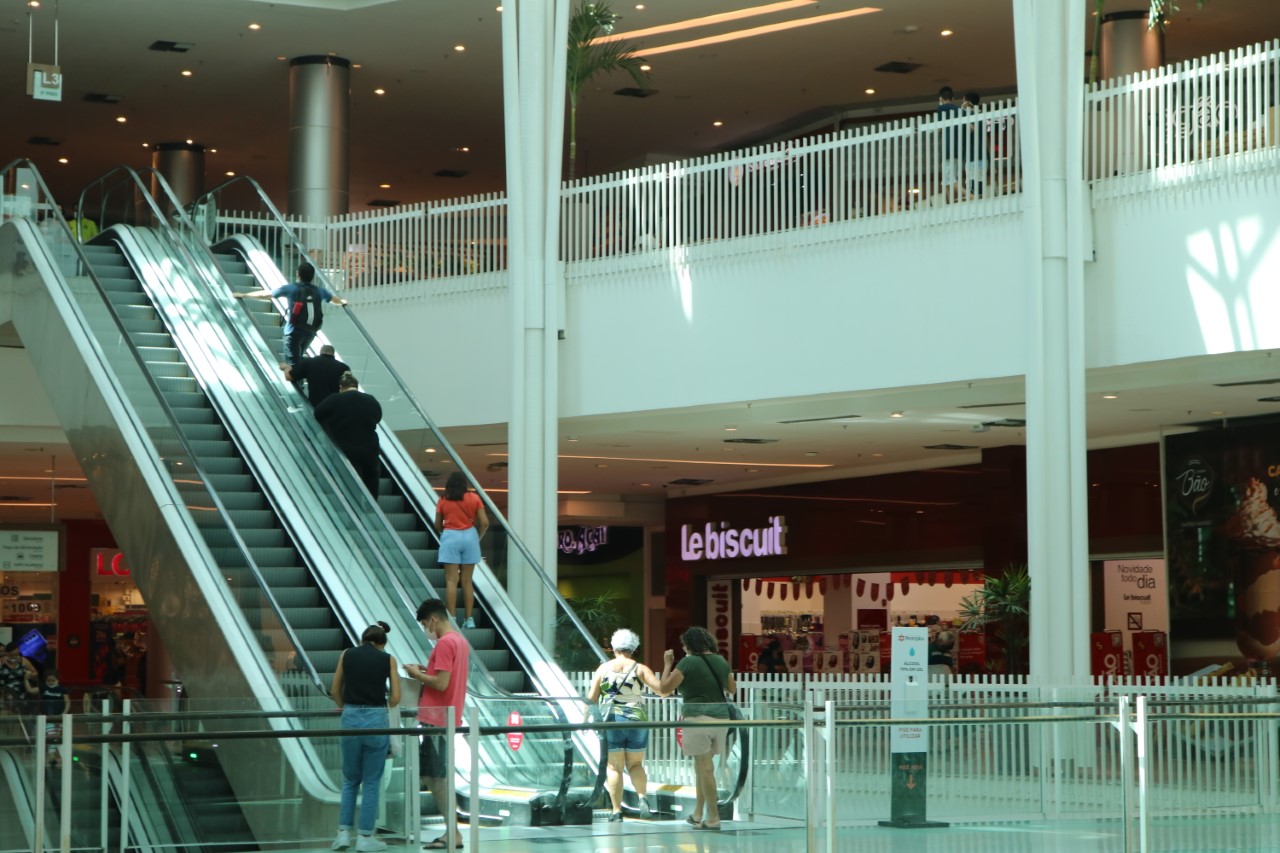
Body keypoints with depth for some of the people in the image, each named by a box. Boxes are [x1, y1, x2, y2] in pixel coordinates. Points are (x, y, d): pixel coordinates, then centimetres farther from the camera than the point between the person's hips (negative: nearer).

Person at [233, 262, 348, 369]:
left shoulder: (291, 289, -4)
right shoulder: (319, 291, 8)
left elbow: (265, 294, 4)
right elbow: (333, 298, 31)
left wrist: (244, 295, 17)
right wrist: (342, 302, 55)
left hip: (294, 332, -5)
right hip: (310, 332, 5)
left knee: (292, 363, -8)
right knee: (298, 359, 24)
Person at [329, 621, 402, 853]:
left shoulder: (347, 655, 7)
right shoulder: (388, 659, 3)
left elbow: (335, 692, 14)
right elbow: (395, 699, 1)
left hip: (350, 719, 2)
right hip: (376, 719, -2)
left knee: (350, 780, 17)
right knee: (371, 782, 8)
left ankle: (343, 833, 11)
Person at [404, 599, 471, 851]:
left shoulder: (444, 643, -15)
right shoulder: (461, 641, 15)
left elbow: (441, 684, -21)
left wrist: (418, 675, -7)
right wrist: (426, 672, 13)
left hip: (437, 721, -10)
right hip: (445, 719, 10)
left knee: (438, 777, -6)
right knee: (431, 775, 13)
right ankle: (451, 831, 12)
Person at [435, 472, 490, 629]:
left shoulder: (443, 501, 1)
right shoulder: (474, 498, 3)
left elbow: (438, 526, 5)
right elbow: (484, 523, -1)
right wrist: (478, 538, 14)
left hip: (450, 536, -2)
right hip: (469, 536, 2)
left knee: (451, 581, -1)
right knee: (467, 581, 8)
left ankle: (452, 619, -7)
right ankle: (469, 619, 8)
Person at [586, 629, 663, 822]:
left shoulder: (604, 668, 4)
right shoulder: (640, 669, 2)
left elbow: (591, 697, 4)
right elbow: (662, 689, -7)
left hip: (610, 720, 0)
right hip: (636, 720, 1)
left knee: (614, 767, 4)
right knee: (635, 764, 13)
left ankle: (616, 811, -1)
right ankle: (642, 796, -12)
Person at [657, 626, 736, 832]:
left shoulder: (688, 662, -7)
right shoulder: (720, 661, 10)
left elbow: (663, 689, -5)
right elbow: (732, 688, 24)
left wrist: (667, 664, 6)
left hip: (699, 718, -6)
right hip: (721, 717, 6)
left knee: (705, 769, -3)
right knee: (702, 766, 17)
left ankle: (713, 819, -3)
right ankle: (697, 814, 23)